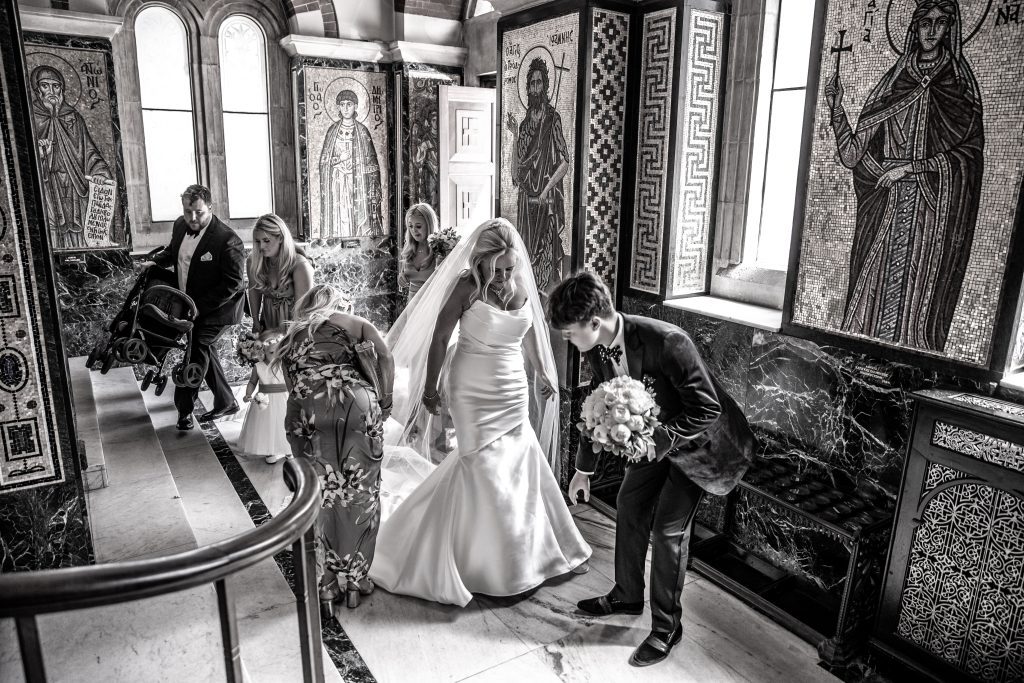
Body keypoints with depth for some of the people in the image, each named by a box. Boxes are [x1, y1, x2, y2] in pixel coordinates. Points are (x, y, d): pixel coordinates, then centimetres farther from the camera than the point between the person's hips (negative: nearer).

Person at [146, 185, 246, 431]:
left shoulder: (227, 241, -26)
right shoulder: (180, 226, -2)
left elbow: (233, 284, -24)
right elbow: (172, 251, 22)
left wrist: (199, 307, -23)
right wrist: (156, 261, 1)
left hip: (217, 309, -8)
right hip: (191, 305, 8)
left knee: (197, 348, -12)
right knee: (201, 349, 15)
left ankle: (184, 409, 4)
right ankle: (226, 402, 30)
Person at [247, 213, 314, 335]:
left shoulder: (299, 265, -19)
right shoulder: (253, 260, -6)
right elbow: (253, 289, 10)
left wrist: (284, 331, -19)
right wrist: (256, 322, 6)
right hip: (267, 326, 4)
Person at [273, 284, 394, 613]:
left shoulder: (290, 336, 27)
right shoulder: (356, 324, 18)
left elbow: (293, 382, 19)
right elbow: (385, 358, 4)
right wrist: (383, 402, 9)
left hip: (305, 411, 2)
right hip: (357, 406, -2)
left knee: (318, 498, 11)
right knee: (360, 496, 10)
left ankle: (323, 587, 19)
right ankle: (355, 581, 20)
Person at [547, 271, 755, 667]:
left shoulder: (666, 342, -36)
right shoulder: (598, 349, -12)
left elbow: (708, 407, -27)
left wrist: (659, 441, -33)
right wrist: (584, 468, 12)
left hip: (698, 440, -7)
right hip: (656, 439, 7)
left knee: (667, 528, -6)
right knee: (629, 508, 14)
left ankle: (667, 625, 15)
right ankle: (627, 595, 36)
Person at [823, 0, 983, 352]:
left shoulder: (960, 85, 7)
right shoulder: (894, 82, 11)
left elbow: (969, 152, -2)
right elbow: (853, 154, 4)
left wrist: (910, 167, -12)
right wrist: (837, 108, -8)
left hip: (933, 210, -2)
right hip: (888, 207, 2)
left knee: (918, 298, -4)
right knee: (872, 297, -1)